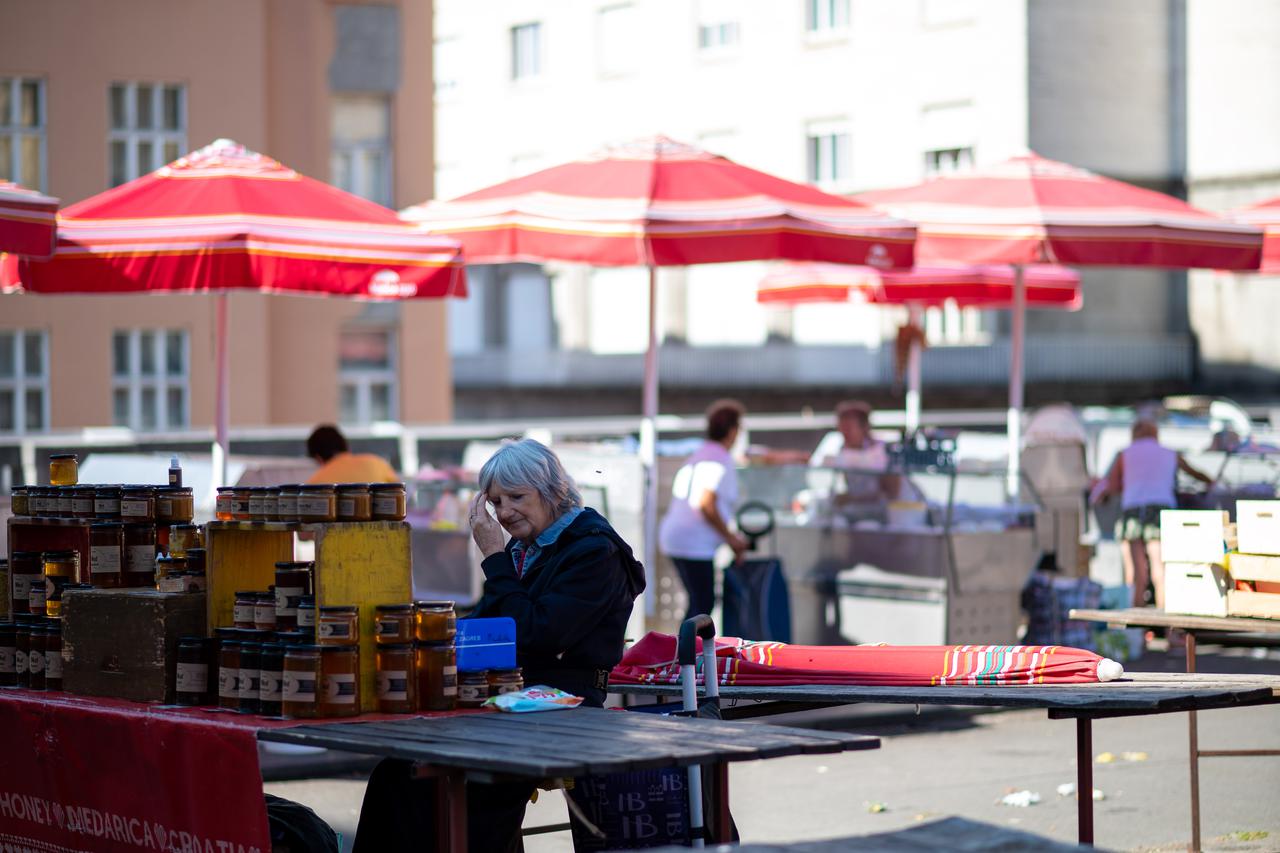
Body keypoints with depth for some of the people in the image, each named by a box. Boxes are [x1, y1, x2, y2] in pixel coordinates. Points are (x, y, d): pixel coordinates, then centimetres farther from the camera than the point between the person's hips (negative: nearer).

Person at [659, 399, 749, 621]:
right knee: (703, 604, -5)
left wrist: (731, 537, 22)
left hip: (674, 536, 10)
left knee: (699, 602, 16)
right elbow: (706, 504, -20)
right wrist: (730, 538, -10)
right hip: (694, 543, -10)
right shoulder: (721, 459, -9)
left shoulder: (695, 457, 20)